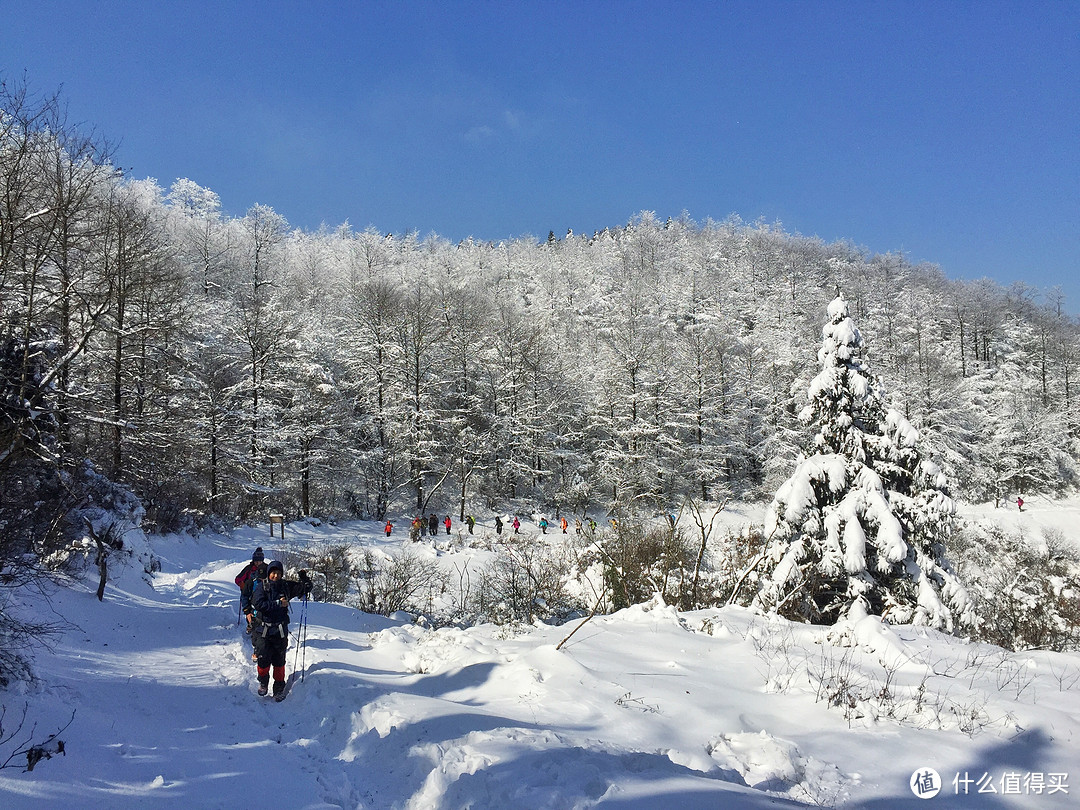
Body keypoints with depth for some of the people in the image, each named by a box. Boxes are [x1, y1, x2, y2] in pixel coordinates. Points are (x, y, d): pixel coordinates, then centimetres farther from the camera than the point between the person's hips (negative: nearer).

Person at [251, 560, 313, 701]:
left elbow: (306, 589, 9)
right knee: (264, 659, 0)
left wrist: (304, 578, -10)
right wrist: (278, 603, -15)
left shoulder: (286, 586, 4)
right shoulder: (261, 586, -2)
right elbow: (258, 603, -15)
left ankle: (279, 688, 17)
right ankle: (263, 682, 27)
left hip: (280, 630, 1)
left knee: (279, 661, 3)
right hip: (263, 629, -1)